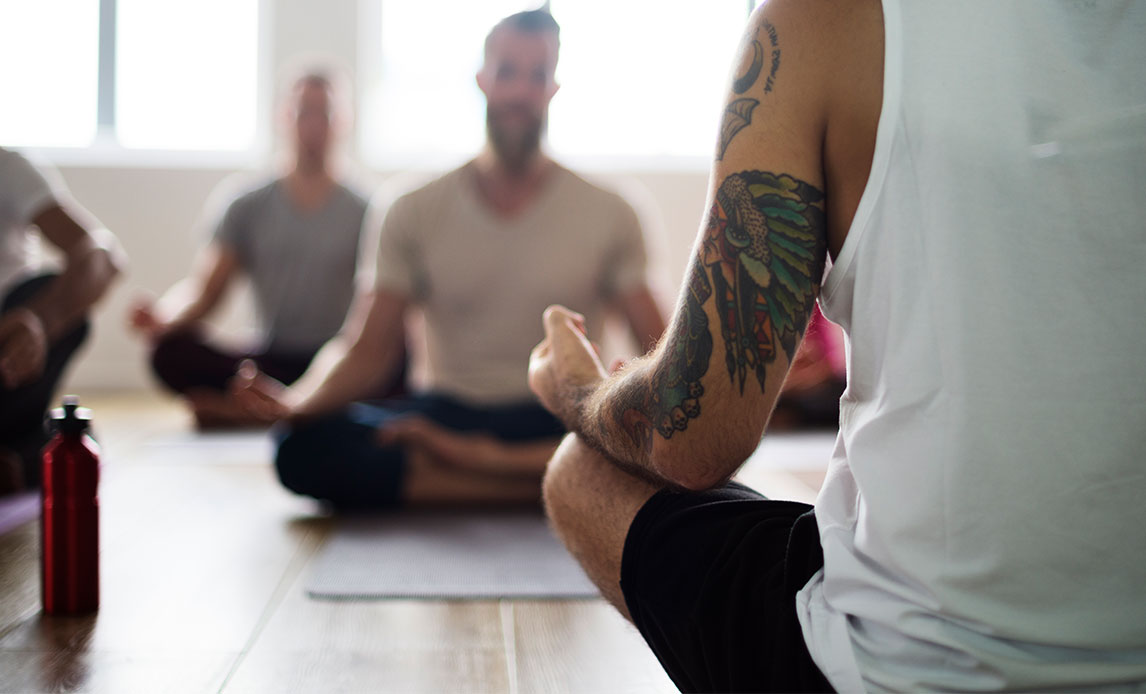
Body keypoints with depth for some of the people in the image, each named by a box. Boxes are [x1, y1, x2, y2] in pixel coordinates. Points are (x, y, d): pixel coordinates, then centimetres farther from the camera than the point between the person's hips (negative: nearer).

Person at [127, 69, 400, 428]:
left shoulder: (363, 213, 7)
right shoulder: (249, 209, 11)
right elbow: (203, 290, 4)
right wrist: (162, 317, -19)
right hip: (269, 361, 1)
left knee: (402, 363, -34)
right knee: (171, 352, -24)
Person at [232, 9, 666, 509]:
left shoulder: (608, 215, 4)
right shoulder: (415, 213, 6)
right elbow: (366, 349, 2)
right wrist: (297, 401, -20)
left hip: (562, 423, -1)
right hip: (450, 408, 1)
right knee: (303, 449, -28)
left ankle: (456, 455, -25)